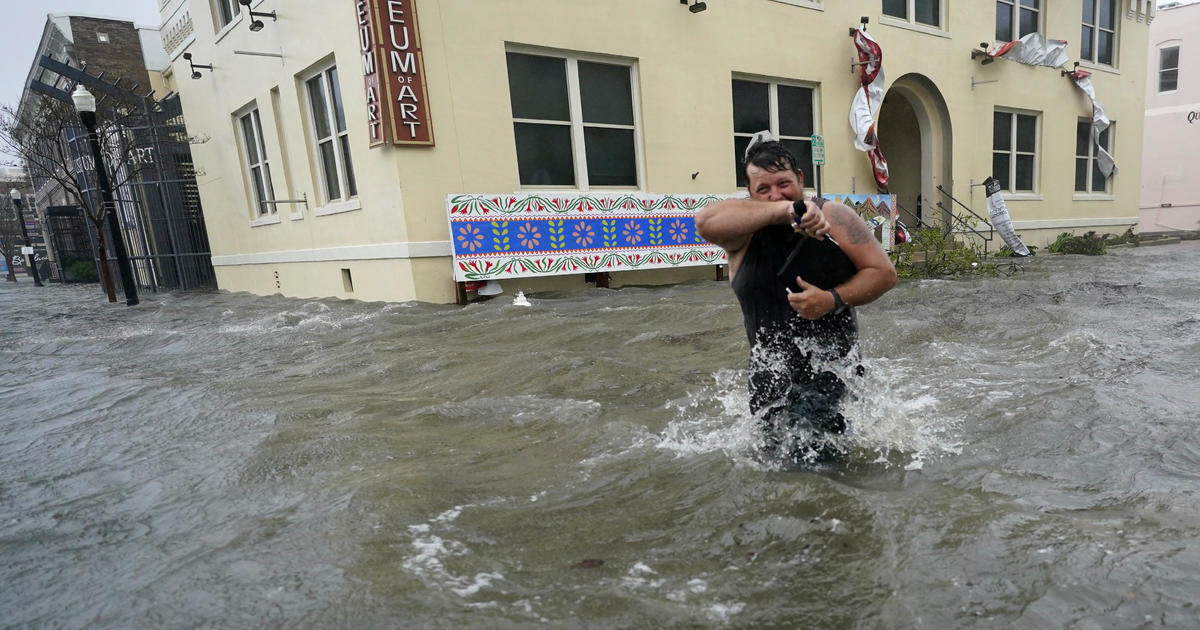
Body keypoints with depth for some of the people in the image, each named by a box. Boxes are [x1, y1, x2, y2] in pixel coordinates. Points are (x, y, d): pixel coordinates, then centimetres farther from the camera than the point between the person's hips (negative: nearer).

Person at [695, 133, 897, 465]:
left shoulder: (833, 216, -6)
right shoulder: (745, 229, -7)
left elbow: (884, 273, -6)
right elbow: (706, 221, -30)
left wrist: (834, 299, -24)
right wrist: (785, 211, -33)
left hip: (831, 366, -1)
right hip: (772, 374, 2)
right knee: (779, 454, 13)